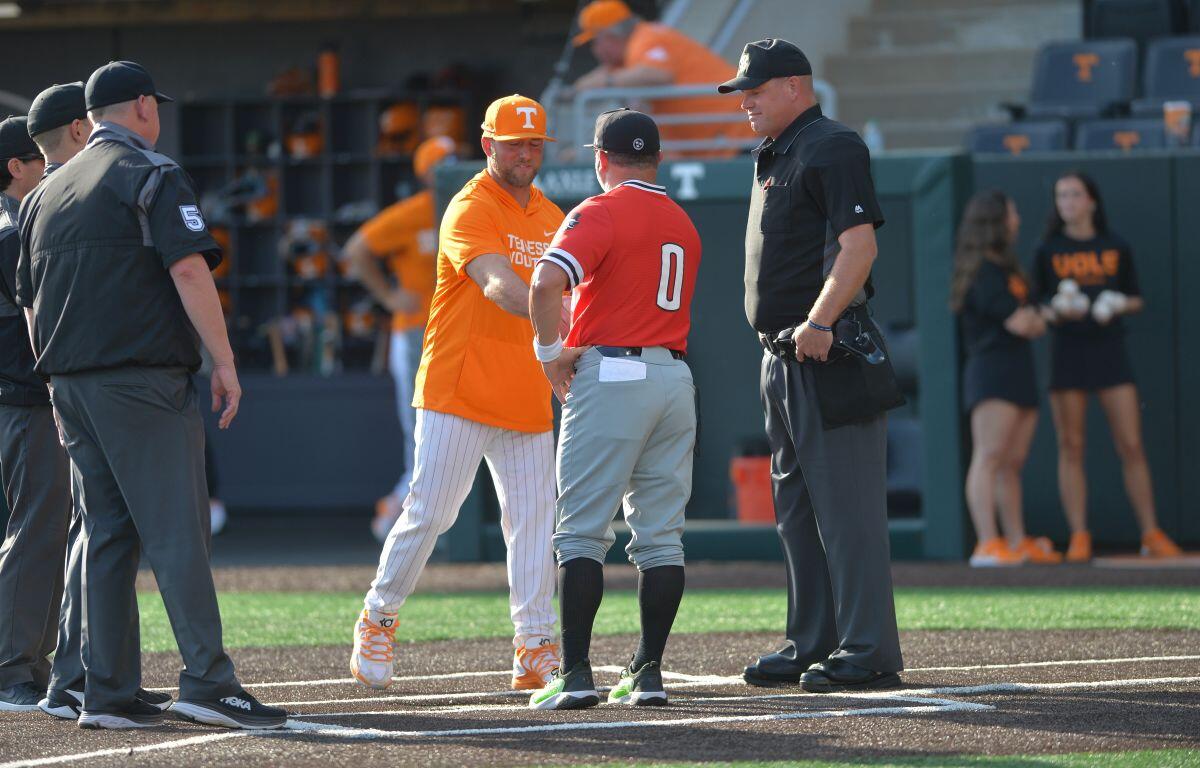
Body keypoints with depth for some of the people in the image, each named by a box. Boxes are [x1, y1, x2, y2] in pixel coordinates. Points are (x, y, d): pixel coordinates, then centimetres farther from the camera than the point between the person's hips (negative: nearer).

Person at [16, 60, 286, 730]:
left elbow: (31, 302, 20)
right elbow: (188, 270, -14)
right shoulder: (153, 176, -4)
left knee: (107, 535, 10)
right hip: (142, 376, -7)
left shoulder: (47, 193, 19)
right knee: (177, 530, -10)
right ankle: (207, 681, -17)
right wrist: (225, 362, -13)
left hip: (68, 379, 7)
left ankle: (109, 693, 6)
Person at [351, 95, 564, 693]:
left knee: (533, 521, 1)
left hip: (526, 398, 6)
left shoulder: (550, 218, 14)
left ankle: (535, 651, 2)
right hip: (457, 394, -6)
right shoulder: (471, 211, -10)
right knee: (430, 511, -7)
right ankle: (377, 621, 12)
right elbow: (498, 286, -28)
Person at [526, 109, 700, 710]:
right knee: (661, 536, 7)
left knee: (582, 533, -5)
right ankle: (648, 672, 6)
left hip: (611, 374, -6)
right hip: (675, 377, 6)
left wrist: (550, 352, -9)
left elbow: (545, 283, -21)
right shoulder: (682, 224, 17)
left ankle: (575, 675, -11)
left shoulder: (600, 212, -7)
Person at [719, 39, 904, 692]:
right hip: (782, 358, 10)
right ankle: (812, 644, 20)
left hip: (830, 355, -10)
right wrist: (787, 342, 13)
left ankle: (867, 652, -10)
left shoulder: (833, 148, -10)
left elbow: (858, 245, -21)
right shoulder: (771, 159, 20)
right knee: (796, 509, 13)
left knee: (846, 507, -10)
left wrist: (819, 322, -31)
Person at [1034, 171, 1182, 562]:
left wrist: (1120, 305, -7)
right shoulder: (1048, 251, 6)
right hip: (1066, 353, 0)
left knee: (1131, 445, -3)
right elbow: (1039, 306, 6)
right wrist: (1056, 311, -15)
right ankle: (1079, 538, 0)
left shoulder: (1116, 248, 8)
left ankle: (1151, 534, 1)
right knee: (1070, 448, -3)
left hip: (1110, 351, 0)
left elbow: (1137, 300, 14)